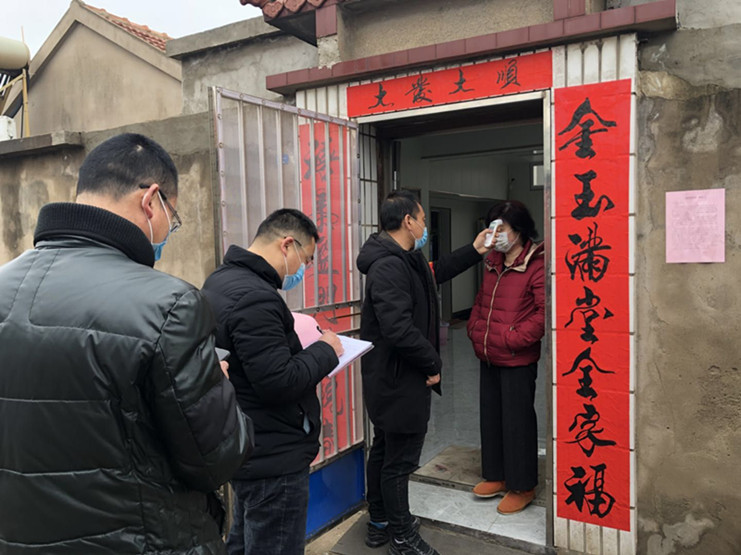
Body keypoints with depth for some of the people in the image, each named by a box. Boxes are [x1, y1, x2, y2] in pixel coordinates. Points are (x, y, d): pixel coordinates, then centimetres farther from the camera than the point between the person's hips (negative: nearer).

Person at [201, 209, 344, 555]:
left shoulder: (223, 280, 7)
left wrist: (303, 347, 6)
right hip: (275, 458, -10)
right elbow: (279, 383, -27)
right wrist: (325, 351, -12)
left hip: (249, 449, 10)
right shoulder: (254, 296, -25)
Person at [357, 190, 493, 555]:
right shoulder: (389, 267, -24)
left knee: (384, 450, 21)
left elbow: (435, 273, 27)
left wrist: (474, 251, 27)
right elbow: (399, 329, -30)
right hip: (399, 380, -11)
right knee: (400, 460, 4)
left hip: (390, 380, 11)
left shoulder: (404, 261, 9)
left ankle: (380, 524, 37)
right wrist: (432, 364, -17)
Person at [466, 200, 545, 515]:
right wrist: (475, 329, 8)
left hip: (517, 360, -8)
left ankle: (522, 486, 21)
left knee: (517, 421, 4)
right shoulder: (492, 263, 10)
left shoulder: (536, 266, -15)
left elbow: (545, 313, -21)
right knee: (491, 416, 17)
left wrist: (514, 339, -20)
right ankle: (496, 476, 34)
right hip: (489, 357, 8)